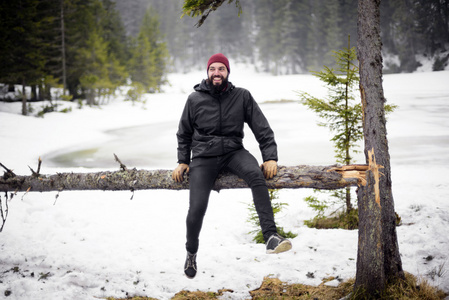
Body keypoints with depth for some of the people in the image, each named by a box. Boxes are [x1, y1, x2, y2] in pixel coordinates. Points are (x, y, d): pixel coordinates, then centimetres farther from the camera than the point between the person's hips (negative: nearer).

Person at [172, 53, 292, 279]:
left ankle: (271, 236, -39)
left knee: (256, 174, -34)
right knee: (196, 209, -17)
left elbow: (262, 129, 4)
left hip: (233, 152, 0)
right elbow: (183, 135, 16)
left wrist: (270, 157, -7)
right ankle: (191, 252, 14)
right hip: (203, 156, 0)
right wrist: (182, 162, 6)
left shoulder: (242, 96, 3)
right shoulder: (195, 99, 4)